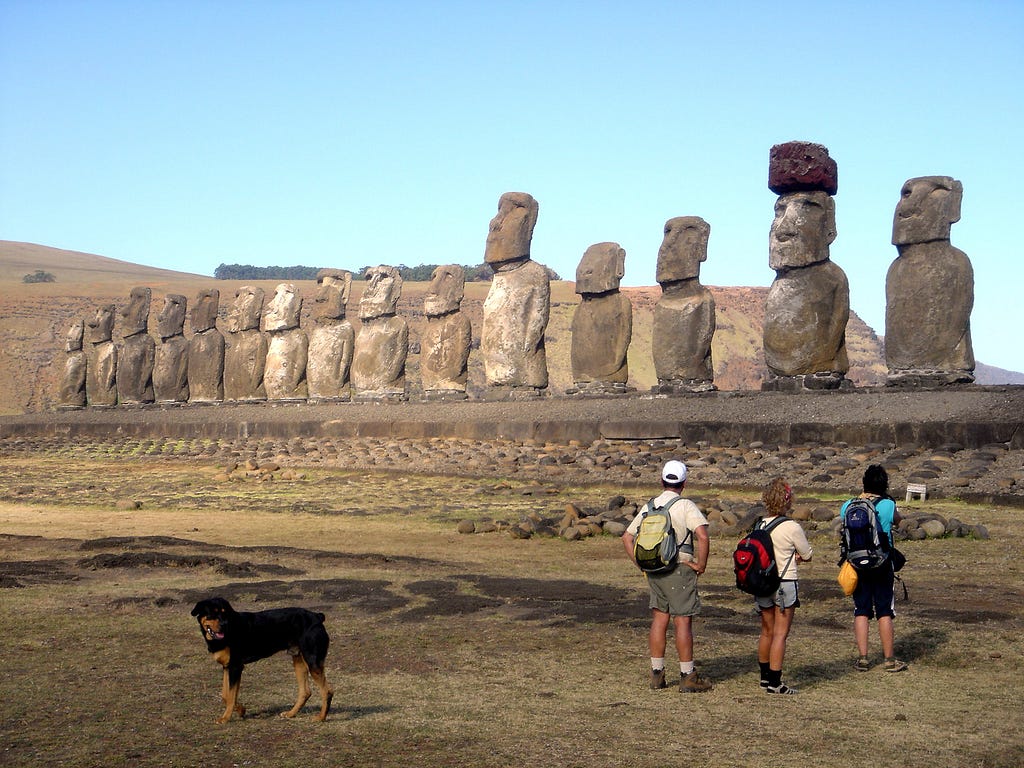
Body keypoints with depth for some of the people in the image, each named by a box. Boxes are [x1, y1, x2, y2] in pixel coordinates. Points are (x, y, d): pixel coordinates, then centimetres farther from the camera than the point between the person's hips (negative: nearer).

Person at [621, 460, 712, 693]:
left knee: (659, 621, 12)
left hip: (654, 571, 6)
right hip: (679, 569, -6)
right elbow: (703, 536, -23)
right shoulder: (686, 506, -9)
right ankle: (688, 677, 2)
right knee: (683, 622, -2)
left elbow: (627, 537, 12)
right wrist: (701, 564, -11)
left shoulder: (649, 506, 9)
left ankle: (657, 674, 16)